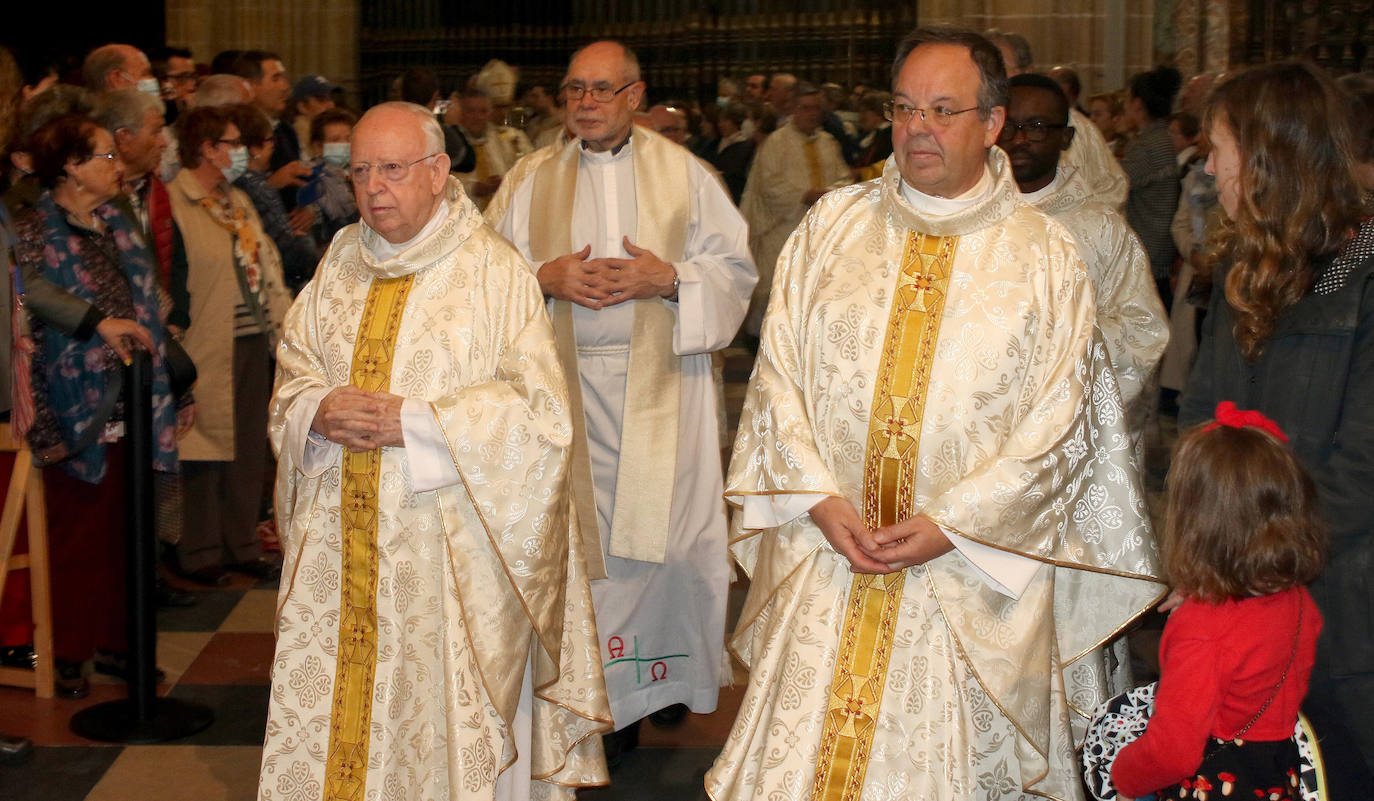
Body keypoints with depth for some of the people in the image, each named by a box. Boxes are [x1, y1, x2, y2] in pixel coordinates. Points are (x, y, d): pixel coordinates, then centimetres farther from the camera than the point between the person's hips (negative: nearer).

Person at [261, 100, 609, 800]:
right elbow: (292, 374, 15)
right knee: (322, 715, 6)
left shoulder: (493, 271, -7)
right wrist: (318, 411, -9)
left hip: (446, 554, -4)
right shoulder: (342, 260, 10)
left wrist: (414, 422, -18)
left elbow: (540, 413, -12)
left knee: (440, 726, 0)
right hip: (338, 543, 5)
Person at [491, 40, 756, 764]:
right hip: (572, 384, 1)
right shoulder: (538, 182, 10)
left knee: (665, 524, 0)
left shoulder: (682, 172, 4)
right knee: (590, 529, 0)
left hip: (662, 380, -1)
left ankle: (671, 672, 20)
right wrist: (547, 278, -10)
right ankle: (611, 699, 8)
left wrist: (667, 278, -13)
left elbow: (735, 267, 3)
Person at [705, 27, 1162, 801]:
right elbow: (777, 376, 3)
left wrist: (948, 523, -12)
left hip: (968, 574, -1)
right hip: (823, 558, 2)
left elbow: (1058, 428, -4)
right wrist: (822, 500, -9)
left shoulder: (1046, 257, 0)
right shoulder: (832, 227, 6)